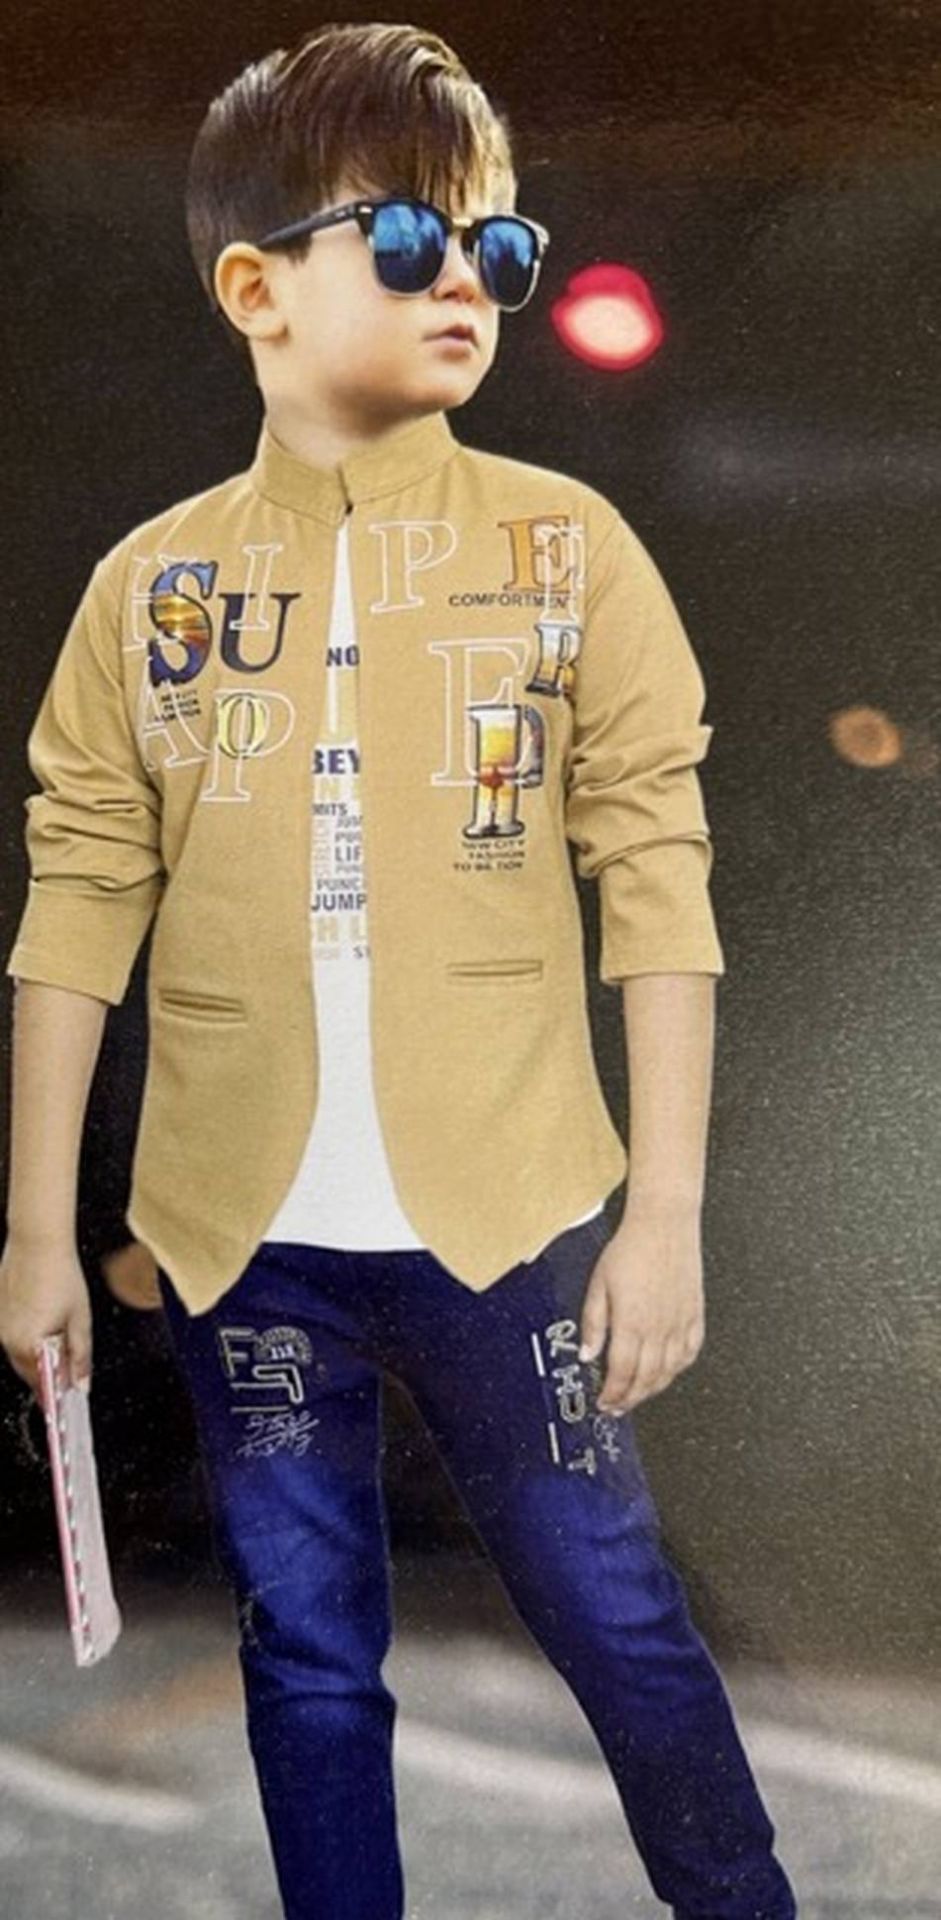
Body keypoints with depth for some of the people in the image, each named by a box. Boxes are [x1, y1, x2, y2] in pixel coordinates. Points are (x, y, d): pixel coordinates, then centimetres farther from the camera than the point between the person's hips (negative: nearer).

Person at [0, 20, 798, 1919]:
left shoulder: (567, 548, -2)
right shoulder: (153, 583, 1)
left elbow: (656, 875, -4)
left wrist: (668, 1212, -7)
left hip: (509, 1215, -1)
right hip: (244, 1235, 2)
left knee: (615, 1617, 10)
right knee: (306, 1652, 14)